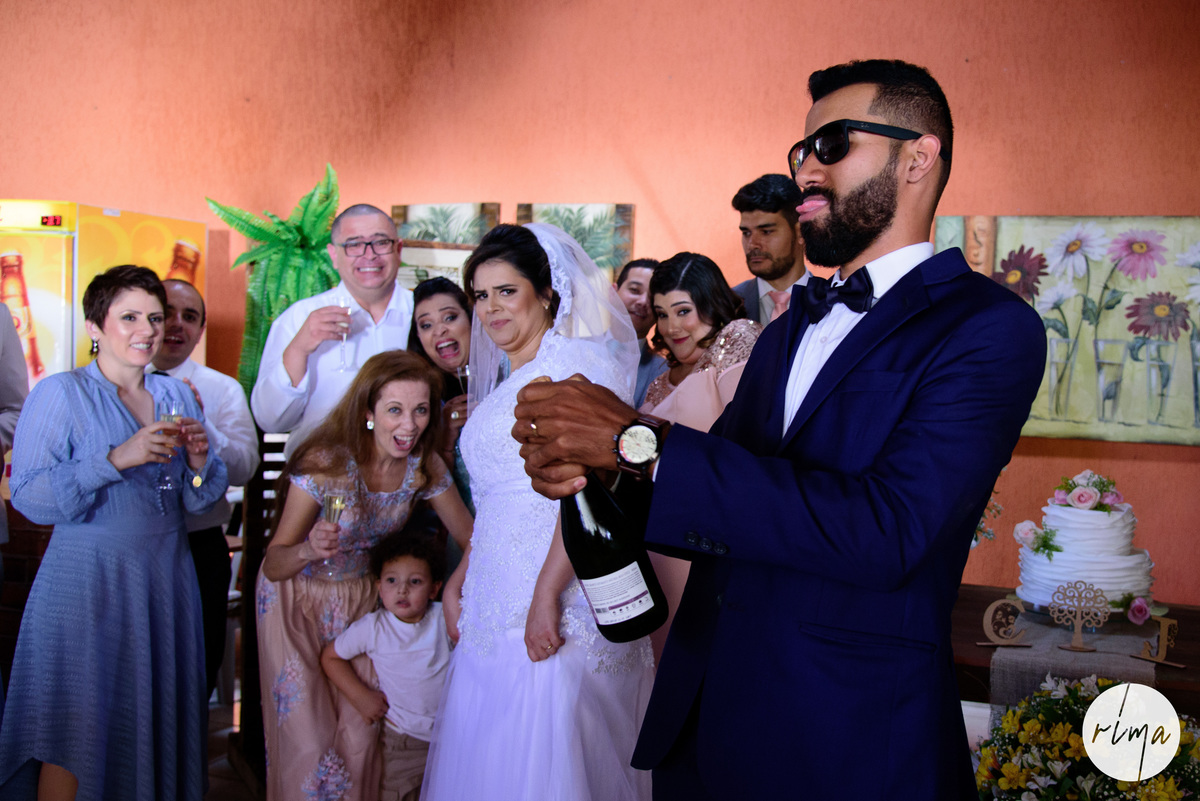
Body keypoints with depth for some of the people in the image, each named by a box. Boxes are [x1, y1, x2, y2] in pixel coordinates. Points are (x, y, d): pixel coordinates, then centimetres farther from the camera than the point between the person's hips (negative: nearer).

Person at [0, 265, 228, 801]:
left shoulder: (176, 395, 12)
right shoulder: (60, 393, -3)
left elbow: (200, 500, 13)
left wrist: (198, 462, -9)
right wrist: (117, 459, -22)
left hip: (165, 582, 5)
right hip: (86, 581, -5)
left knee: (152, 729, 9)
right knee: (74, 732, -4)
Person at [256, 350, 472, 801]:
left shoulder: (424, 466, -14)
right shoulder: (326, 463, -28)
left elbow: (470, 538, -3)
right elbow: (273, 565, -23)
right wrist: (310, 550, -44)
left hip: (358, 599, 4)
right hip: (296, 598, -3)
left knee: (360, 735, 4)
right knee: (307, 739, -3)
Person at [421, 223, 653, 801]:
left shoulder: (580, 360, -7)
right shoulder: (505, 386, 20)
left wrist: (546, 594, -22)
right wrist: (456, 583, 16)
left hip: (555, 607, -8)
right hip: (494, 605, 8)